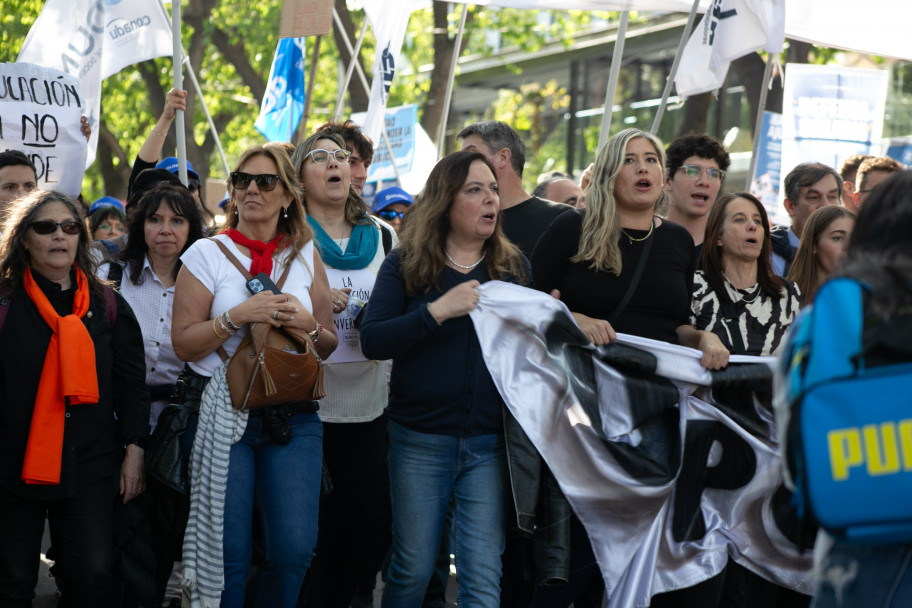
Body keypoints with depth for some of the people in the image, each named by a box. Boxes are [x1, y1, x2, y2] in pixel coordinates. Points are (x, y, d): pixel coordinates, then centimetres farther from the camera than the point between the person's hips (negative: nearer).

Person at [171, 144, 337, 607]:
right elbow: (183, 343, -2)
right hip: (225, 412, -2)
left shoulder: (305, 256, 12)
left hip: (294, 415, 2)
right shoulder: (208, 253, 3)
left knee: (295, 549, -7)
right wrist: (239, 316, -14)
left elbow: (328, 346, 16)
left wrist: (306, 323, -5)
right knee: (229, 552, -4)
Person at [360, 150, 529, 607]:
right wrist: (438, 310, -21)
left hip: (489, 444, 1)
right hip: (420, 441, -1)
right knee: (413, 569, 9)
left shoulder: (512, 266, 8)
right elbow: (372, 341, -11)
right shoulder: (406, 264, 1)